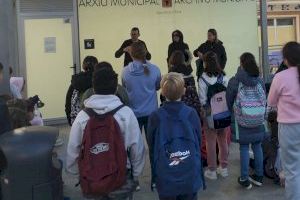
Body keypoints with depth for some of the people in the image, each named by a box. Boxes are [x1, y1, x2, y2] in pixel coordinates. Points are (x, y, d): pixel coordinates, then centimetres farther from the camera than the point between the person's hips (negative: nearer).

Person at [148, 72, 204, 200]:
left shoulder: (155, 117, -12)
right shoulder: (191, 114, -10)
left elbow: (151, 148, -2)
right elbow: (198, 143, 0)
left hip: (165, 179, -1)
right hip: (190, 177, 1)